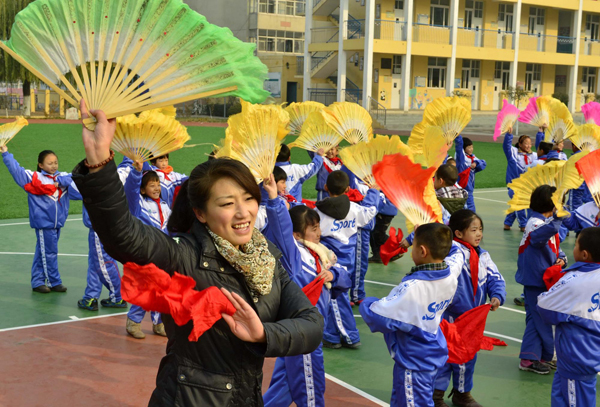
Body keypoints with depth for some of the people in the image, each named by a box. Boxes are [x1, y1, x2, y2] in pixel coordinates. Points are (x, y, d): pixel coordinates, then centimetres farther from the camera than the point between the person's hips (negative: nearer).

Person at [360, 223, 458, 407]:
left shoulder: (413, 288, -32)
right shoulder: (450, 278, -9)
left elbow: (376, 316, -31)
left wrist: (366, 303, -10)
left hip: (413, 361, -8)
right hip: (434, 354, 8)